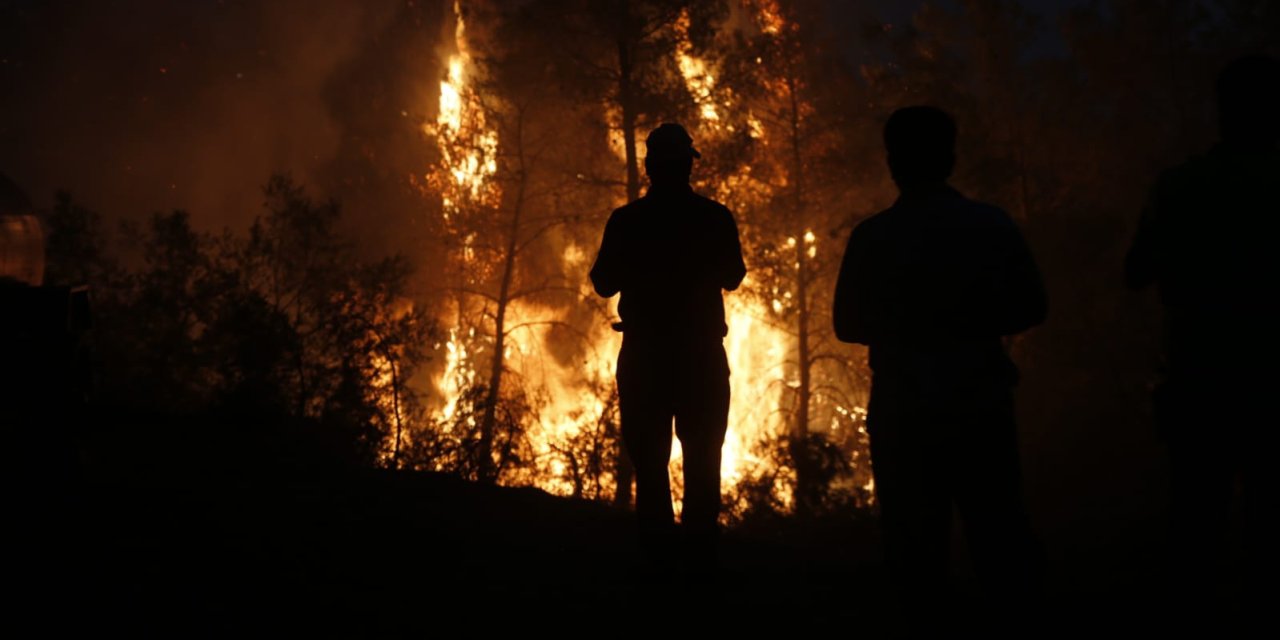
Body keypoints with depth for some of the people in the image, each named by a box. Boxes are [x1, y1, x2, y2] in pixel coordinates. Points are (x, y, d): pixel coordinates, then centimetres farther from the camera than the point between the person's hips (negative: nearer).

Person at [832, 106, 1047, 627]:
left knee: (915, 537, 8)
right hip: (982, 405, 1)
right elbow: (1030, 309, 2)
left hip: (902, 411, -1)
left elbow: (848, 325, 1)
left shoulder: (872, 237, -8)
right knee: (997, 526, 13)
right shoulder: (992, 225, -5)